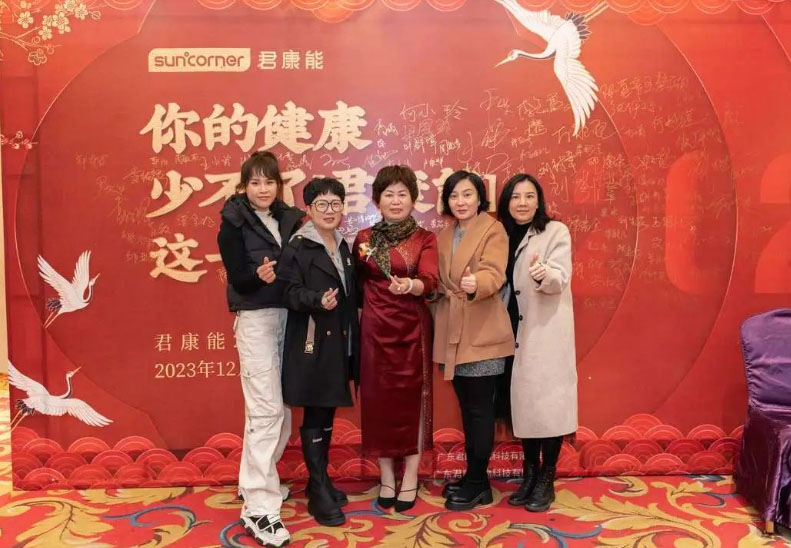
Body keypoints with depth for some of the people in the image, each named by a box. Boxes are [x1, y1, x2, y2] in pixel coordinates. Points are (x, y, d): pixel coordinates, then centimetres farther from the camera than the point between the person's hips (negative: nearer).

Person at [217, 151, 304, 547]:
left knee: (280, 409, 11)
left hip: (287, 317, 5)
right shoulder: (233, 222, -4)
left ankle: (255, 484, 30)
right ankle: (259, 510, -1)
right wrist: (260, 275, -30)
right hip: (256, 319, -5)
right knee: (266, 410, -8)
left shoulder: (288, 219, 9)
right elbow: (238, 277, -13)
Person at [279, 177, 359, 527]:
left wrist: (353, 340, 11)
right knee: (314, 416, 0)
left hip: (339, 341, 7)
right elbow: (290, 292, -16)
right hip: (312, 342, -7)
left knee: (328, 413, 15)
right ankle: (318, 492, 9)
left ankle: (320, 481, 28)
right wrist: (318, 300, -33)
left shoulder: (343, 247, 14)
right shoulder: (297, 247, -8)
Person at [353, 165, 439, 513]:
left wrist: (410, 285, -35)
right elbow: (356, 285, 9)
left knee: (412, 399, 3)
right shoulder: (364, 238, 6)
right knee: (378, 400, 6)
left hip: (412, 329, -1)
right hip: (374, 330, 2)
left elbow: (430, 281, -17)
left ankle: (410, 480, 18)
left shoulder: (424, 239, 0)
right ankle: (386, 477, 22)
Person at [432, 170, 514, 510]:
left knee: (480, 408, 0)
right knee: (467, 408, 13)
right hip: (452, 332, 7)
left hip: (482, 332, -6)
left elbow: (494, 274, -22)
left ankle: (479, 483, 11)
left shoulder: (493, 230, -6)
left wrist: (475, 284, -41)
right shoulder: (443, 236, 15)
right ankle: (473, 476, 24)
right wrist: (440, 291, 0)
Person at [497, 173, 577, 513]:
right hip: (516, 332, 5)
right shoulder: (504, 236, 10)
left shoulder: (556, 232, -5)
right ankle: (530, 474, 21)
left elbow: (560, 279, -18)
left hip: (548, 333, -5)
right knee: (523, 400, 8)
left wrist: (544, 274, -39)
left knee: (548, 401, -3)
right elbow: (502, 285, 13)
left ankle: (547, 480, 9)